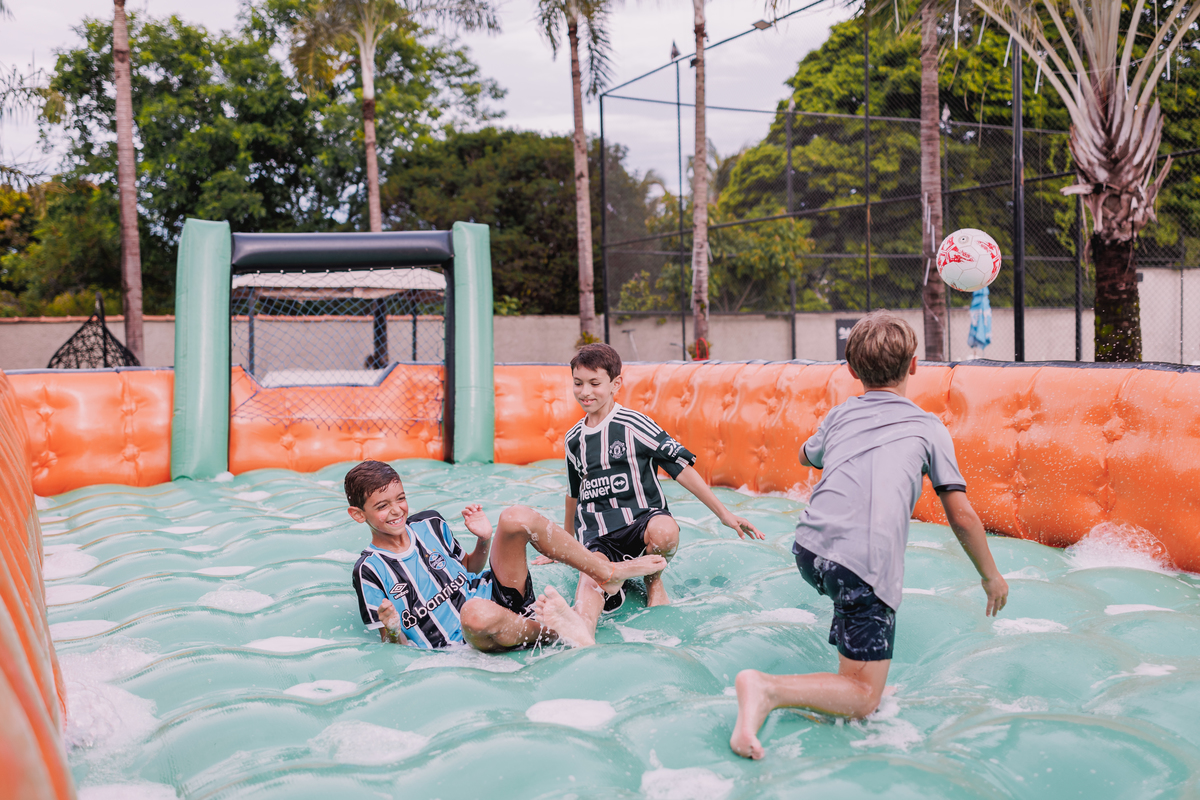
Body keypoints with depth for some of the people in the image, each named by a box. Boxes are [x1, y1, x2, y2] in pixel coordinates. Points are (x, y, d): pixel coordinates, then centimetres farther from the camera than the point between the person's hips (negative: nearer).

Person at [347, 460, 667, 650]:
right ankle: (548, 629, -17)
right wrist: (392, 629, -27)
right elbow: (401, 650, -3)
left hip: (500, 598, 6)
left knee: (516, 517, -16)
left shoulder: (430, 524, 9)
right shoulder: (370, 571, -6)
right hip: (471, 642, -6)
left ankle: (607, 572, -3)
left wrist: (484, 542, 2)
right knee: (476, 612, -45)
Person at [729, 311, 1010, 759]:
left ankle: (846, 640, 41)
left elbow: (806, 457, 42)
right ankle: (768, 691, -22)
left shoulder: (838, 416, 20)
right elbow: (961, 517, 8)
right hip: (866, 565, -5)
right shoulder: (929, 428, 11)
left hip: (810, 547, 5)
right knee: (863, 698, -2)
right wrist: (991, 575, 22)